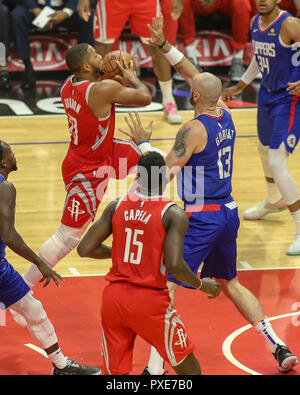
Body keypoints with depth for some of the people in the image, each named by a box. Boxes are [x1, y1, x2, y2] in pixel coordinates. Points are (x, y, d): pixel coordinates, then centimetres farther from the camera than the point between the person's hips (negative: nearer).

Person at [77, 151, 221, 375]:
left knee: (117, 372, 14)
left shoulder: (118, 206, 4)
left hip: (113, 298, 4)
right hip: (149, 301, -4)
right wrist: (202, 285, 0)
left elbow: (85, 249, 4)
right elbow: (174, 266, -18)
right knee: (187, 366, 16)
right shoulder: (173, 214, -9)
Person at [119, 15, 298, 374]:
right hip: (228, 212, 8)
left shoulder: (194, 129, -17)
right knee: (230, 284, 24)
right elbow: (194, 76, 17)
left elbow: (166, 171, -20)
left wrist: (142, 143, -6)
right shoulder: (225, 115, 5)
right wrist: (163, 46, 14)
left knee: (164, 287, -5)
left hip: (202, 218, -8)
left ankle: (156, 368, -11)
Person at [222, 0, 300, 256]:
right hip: (267, 94, 9)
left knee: (277, 164, -16)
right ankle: (274, 201, 56)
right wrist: (241, 85, 24)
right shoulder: (255, 22, 3)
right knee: (265, 148, 28)